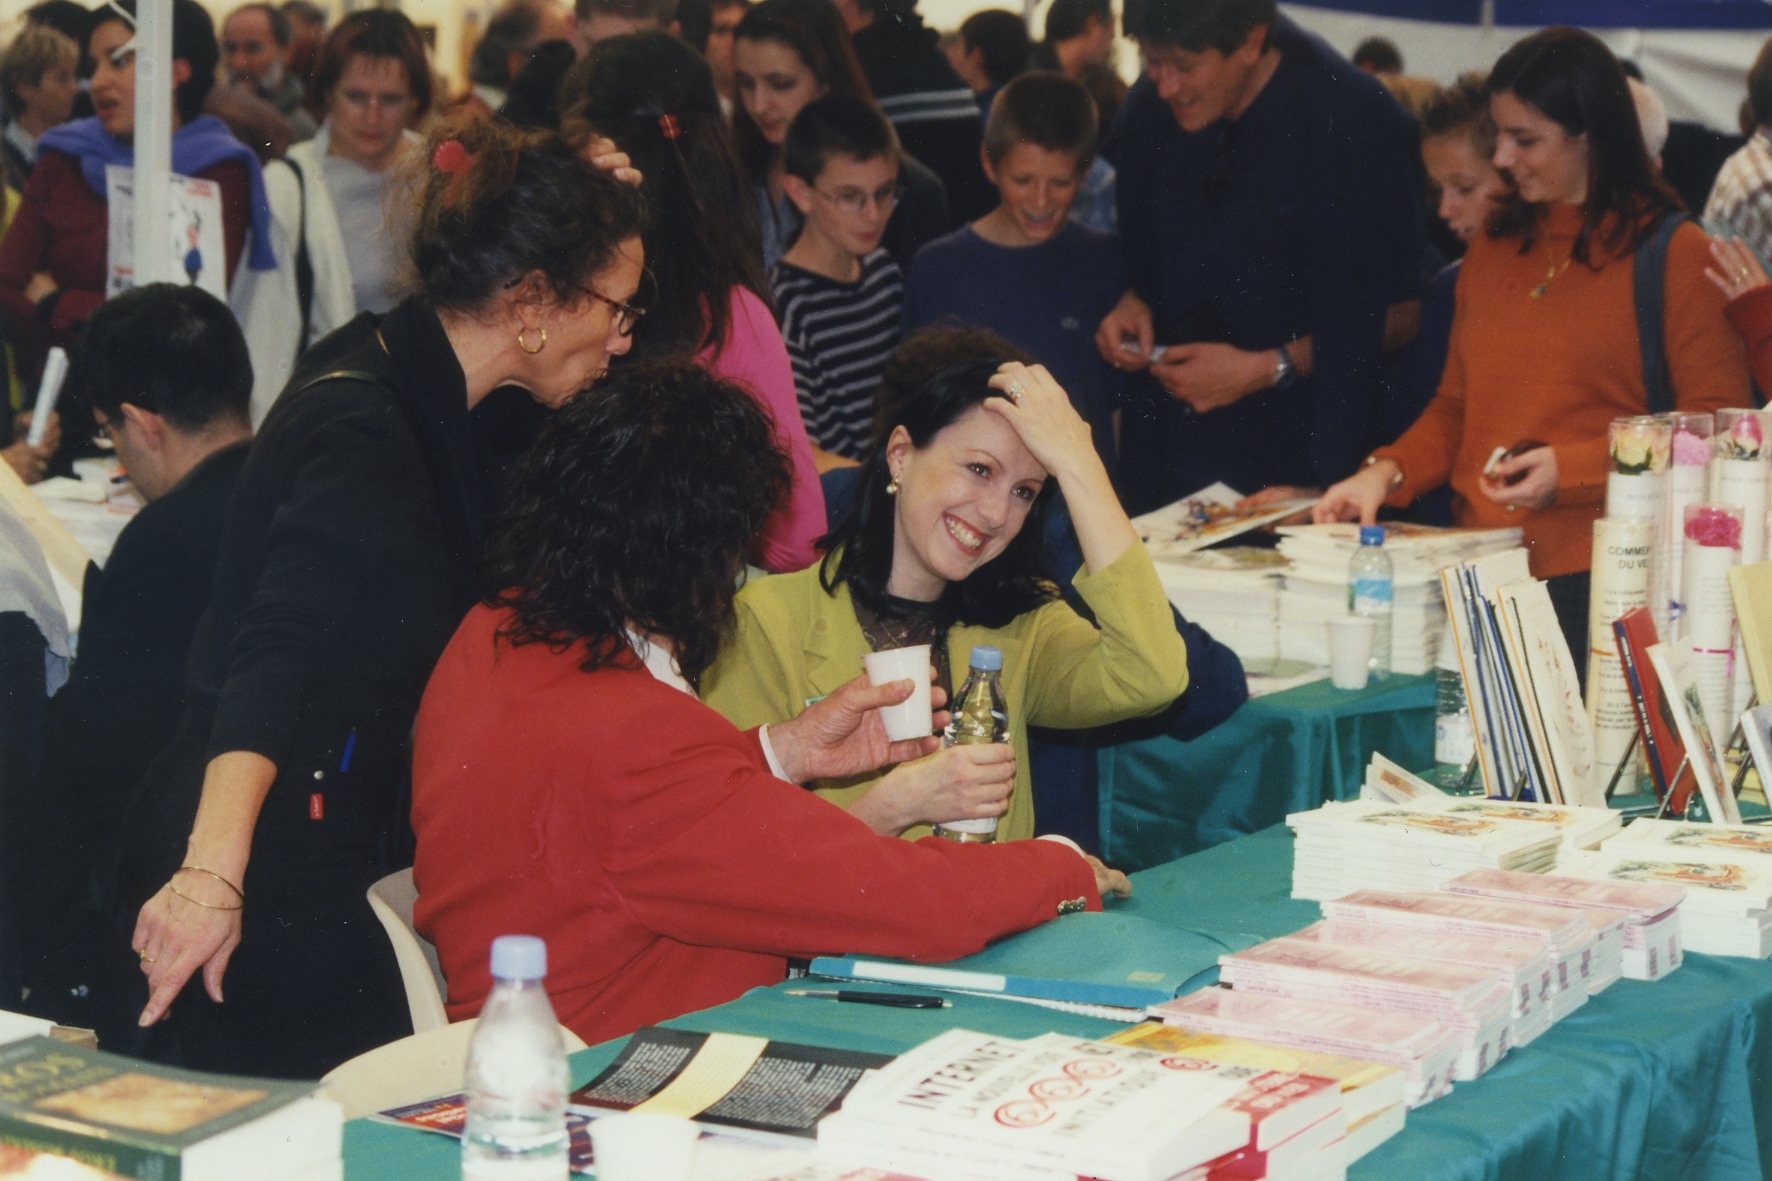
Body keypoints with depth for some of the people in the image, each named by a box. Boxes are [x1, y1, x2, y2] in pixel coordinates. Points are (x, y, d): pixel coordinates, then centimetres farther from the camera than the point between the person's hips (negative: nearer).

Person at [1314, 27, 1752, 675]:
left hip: (1596, 578, -5)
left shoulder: (1675, 254, -4)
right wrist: (1385, 472, 1)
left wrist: (1572, 468, -15)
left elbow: (1719, 425, -7)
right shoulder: (1493, 250, 15)